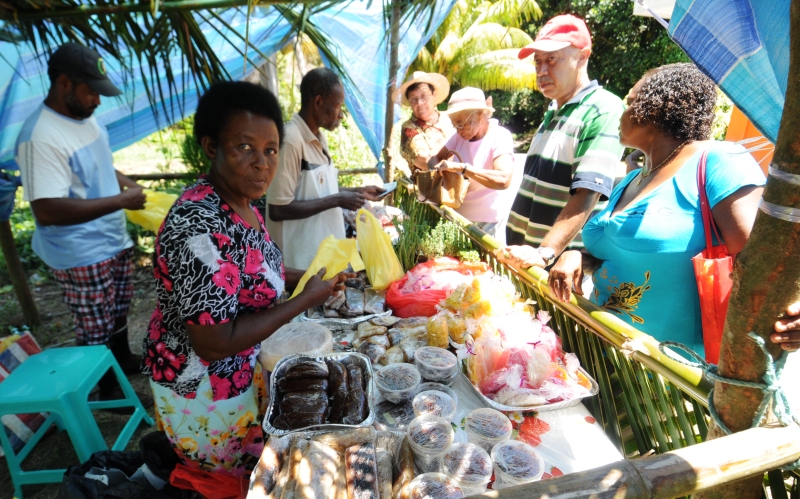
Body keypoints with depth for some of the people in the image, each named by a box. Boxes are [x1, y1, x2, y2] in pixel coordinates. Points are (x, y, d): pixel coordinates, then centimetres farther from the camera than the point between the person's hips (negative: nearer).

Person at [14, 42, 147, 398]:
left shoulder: (84, 117, 3)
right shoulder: (40, 138, -26)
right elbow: (47, 211, -31)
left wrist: (127, 184, 3)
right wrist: (120, 201, -29)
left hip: (114, 241, 9)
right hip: (81, 257, -9)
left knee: (119, 311, 26)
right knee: (95, 331, 9)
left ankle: (124, 360, 49)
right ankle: (108, 390, 29)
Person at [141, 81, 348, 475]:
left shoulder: (241, 204, -5)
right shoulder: (200, 225, -33)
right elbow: (215, 343, -31)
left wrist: (304, 276, -1)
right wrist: (305, 299, -25)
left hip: (238, 370, 8)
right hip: (202, 387, -8)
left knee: (254, 467, 30)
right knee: (232, 480, 19)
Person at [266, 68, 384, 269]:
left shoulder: (320, 139, 8)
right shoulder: (290, 140, -20)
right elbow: (278, 210, -23)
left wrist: (359, 191, 9)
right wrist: (337, 201, -20)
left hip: (326, 253, 9)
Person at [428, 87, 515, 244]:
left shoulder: (500, 137, -17)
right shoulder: (460, 135, 1)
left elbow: (503, 180, -32)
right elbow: (437, 158, 9)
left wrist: (461, 167, -35)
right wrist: (435, 165, -14)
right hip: (458, 217, 6)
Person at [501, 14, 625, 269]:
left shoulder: (603, 110, -13)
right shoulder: (553, 112, 13)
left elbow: (587, 195, -24)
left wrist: (545, 253, -33)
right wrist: (516, 249, 17)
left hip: (561, 264, -7)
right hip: (522, 258, 8)